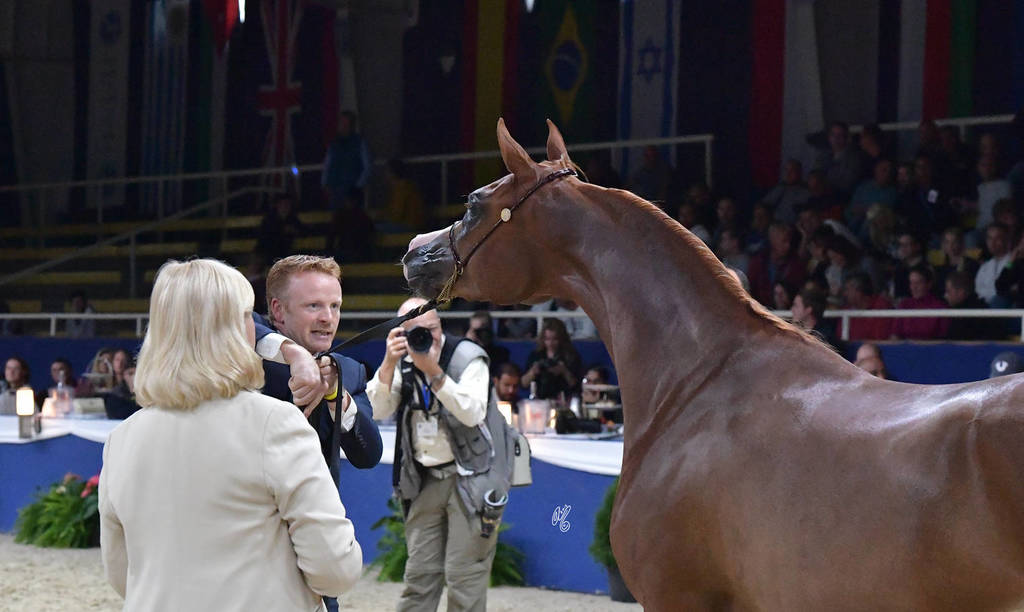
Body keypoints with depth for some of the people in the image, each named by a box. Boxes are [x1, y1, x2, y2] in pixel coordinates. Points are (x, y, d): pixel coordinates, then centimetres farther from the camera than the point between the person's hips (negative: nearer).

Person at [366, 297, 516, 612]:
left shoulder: (468, 357, -8)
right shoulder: (404, 364, 7)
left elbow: (473, 413, -21)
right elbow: (377, 411, -3)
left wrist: (434, 372, -27)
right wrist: (389, 364, -15)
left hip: (471, 478, -5)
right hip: (426, 480, 5)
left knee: (464, 577, -7)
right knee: (419, 574, 6)